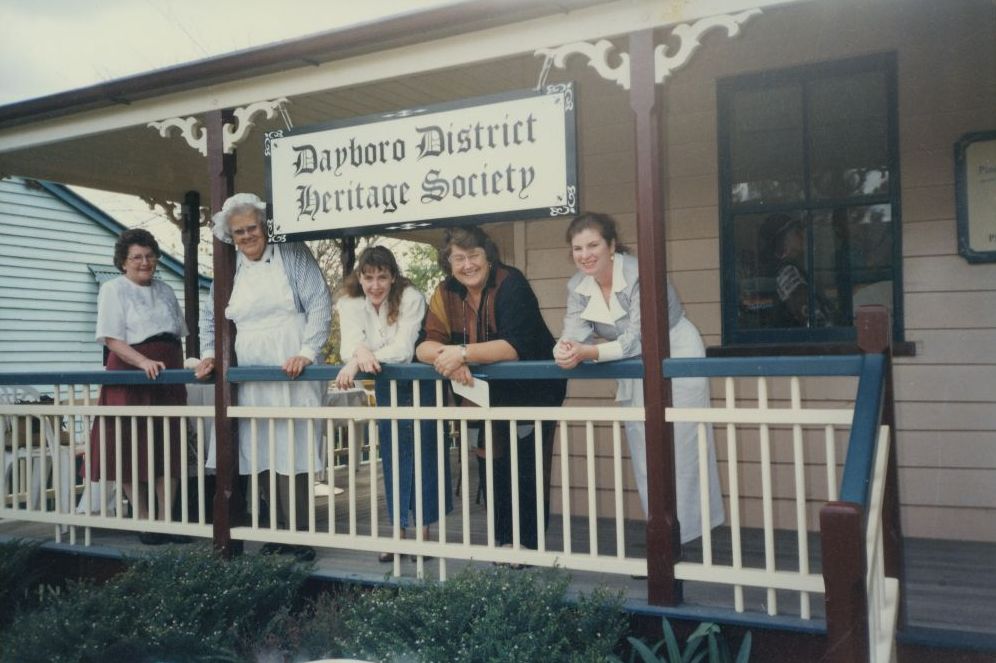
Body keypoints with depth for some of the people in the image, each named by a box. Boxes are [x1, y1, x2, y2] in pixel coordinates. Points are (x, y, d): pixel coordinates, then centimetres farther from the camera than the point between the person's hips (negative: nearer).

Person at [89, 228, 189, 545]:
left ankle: (166, 518, 10)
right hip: (130, 376, -5)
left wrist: (180, 368, 8)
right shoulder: (113, 290, 0)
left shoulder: (165, 291, 17)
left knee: (169, 448, 3)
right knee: (134, 448, -2)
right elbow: (112, 338, -10)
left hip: (167, 379, 5)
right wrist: (144, 362, -24)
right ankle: (143, 521, 7)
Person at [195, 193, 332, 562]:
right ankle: (281, 529, 13)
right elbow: (210, 316, 28)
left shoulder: (293, 256, 2)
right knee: (261, 454, 3)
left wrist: (307, 352, -14)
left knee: (291, 452, -9)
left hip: (292, 373, -5)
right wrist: (209, 353, 14)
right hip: (249, 376, 5)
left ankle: (298, 534, -2)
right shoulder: (230, 270, 18)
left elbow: (320, 304, -5)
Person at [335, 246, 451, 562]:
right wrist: (360, 352, -49)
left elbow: (403, 350, -29)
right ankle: (399, 530, 15)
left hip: (421, 380, -3)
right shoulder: (349, 304, -10)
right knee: (394, 453, 7)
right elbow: (349, 345, -24)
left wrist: (359, 361, -41)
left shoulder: (411, 298, -22)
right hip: (387, 385, 4)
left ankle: (425, 529, 8)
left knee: (425, 451, -2)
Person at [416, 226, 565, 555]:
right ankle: (503, 539, 23)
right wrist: (447, 356, -34)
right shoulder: (446, 293, -5)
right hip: (489, 393, 5)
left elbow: (518, 346, -32)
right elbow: (424, 345, -12)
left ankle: (527, 543, 6)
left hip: (533, 389, -5)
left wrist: (463, 352, -41)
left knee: (526, 468, -9)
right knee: (492, 465, 7)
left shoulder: (510, 283, -21)